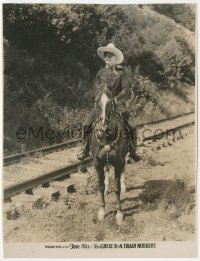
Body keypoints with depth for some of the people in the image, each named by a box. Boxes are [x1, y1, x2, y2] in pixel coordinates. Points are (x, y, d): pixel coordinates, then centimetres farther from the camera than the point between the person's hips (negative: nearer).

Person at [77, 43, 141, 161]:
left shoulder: (121, 72, 3)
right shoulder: (101, 73, 12)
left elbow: (126, 88, -6)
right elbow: (95, 88, 13)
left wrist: (117, 98, -20)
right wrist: (99, 99, -5)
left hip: (117, 104, -2)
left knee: (129, 127, -12)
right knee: (87, 124, -9)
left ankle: (132, 151, 4)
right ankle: (85, 150, 5)